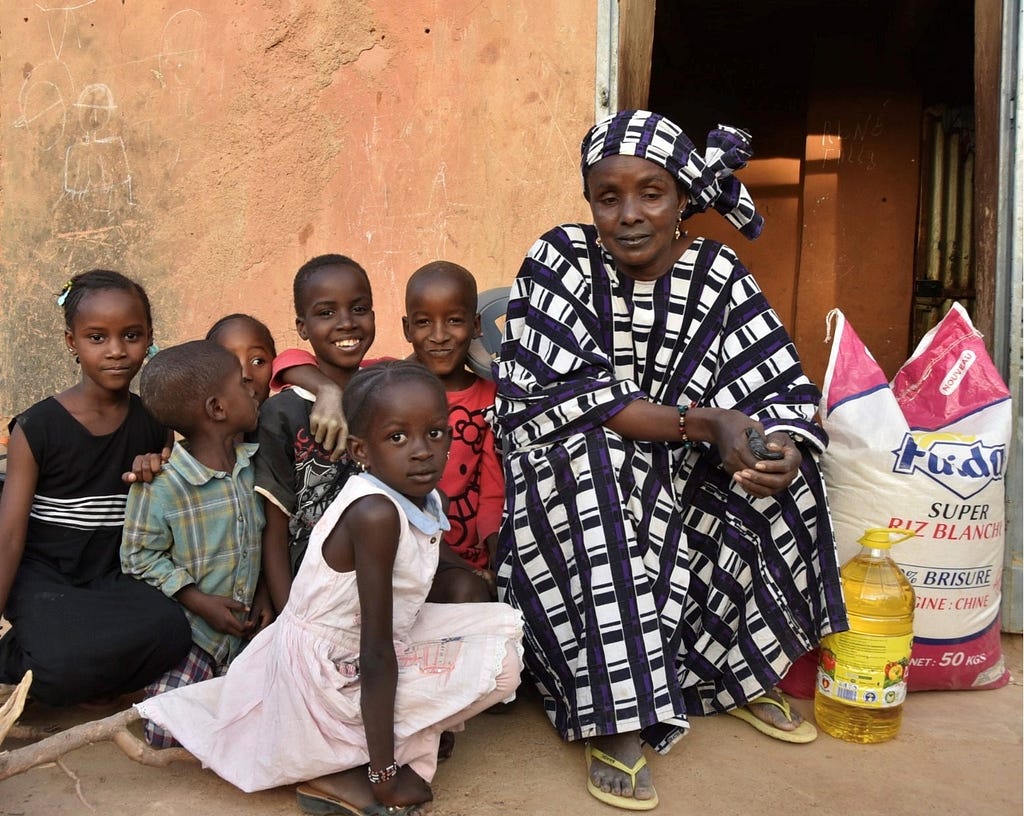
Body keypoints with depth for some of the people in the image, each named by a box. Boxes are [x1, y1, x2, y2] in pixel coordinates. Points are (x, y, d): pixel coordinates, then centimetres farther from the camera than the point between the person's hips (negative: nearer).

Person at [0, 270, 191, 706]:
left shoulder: (154, 424, 2)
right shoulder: (37, 428, -8)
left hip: (117, 575, 4)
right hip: (45, 577, -4)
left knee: (171, 629, -29)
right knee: (61, 662, -35)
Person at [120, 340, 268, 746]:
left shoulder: (253, 463, 1)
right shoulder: (160, 484, -17)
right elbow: (140, 557, -11)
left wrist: (265, 594, -1)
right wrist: (202, 603, -15)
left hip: (248, 625, 4)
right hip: (192, 627, -4)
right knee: (166, 731, -13)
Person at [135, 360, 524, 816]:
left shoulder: (419, 499, -2)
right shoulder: (376, 514, -29)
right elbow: (377, 657, -27)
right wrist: (385, 776, -22)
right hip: (331, 675, -9)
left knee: (502, 623, 12)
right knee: (499, 662, -13)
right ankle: (345, 778, -8)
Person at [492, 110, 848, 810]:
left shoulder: (718, 278, -7)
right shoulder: (560, 261, -14)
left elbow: (781, 396, -9)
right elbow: (556, 398, -25)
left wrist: (783, 449, -34)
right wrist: (704, 421, -29)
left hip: (678, 480, 4)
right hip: (565, 480, -3)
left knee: (777, 469, -17)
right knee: (584, 451, -33)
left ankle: (742, 676, 5)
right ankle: (615, 725, -28)